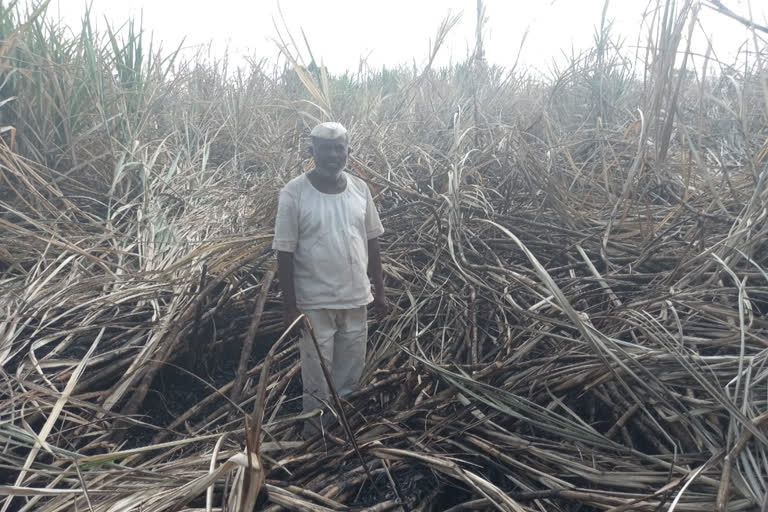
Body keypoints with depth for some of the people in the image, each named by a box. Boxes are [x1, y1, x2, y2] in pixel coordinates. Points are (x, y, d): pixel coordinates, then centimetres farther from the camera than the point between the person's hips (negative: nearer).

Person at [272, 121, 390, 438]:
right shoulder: (294, 193, -12)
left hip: (356, 299, 5)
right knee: (317, 378, 7)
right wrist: (290, 307, -11)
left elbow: (371, 242, 8)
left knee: (350, 375, 17)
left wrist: (379, 291, 8)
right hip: (315, 303, -4)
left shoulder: (359, 189, 2)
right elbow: (285, 253, -10)